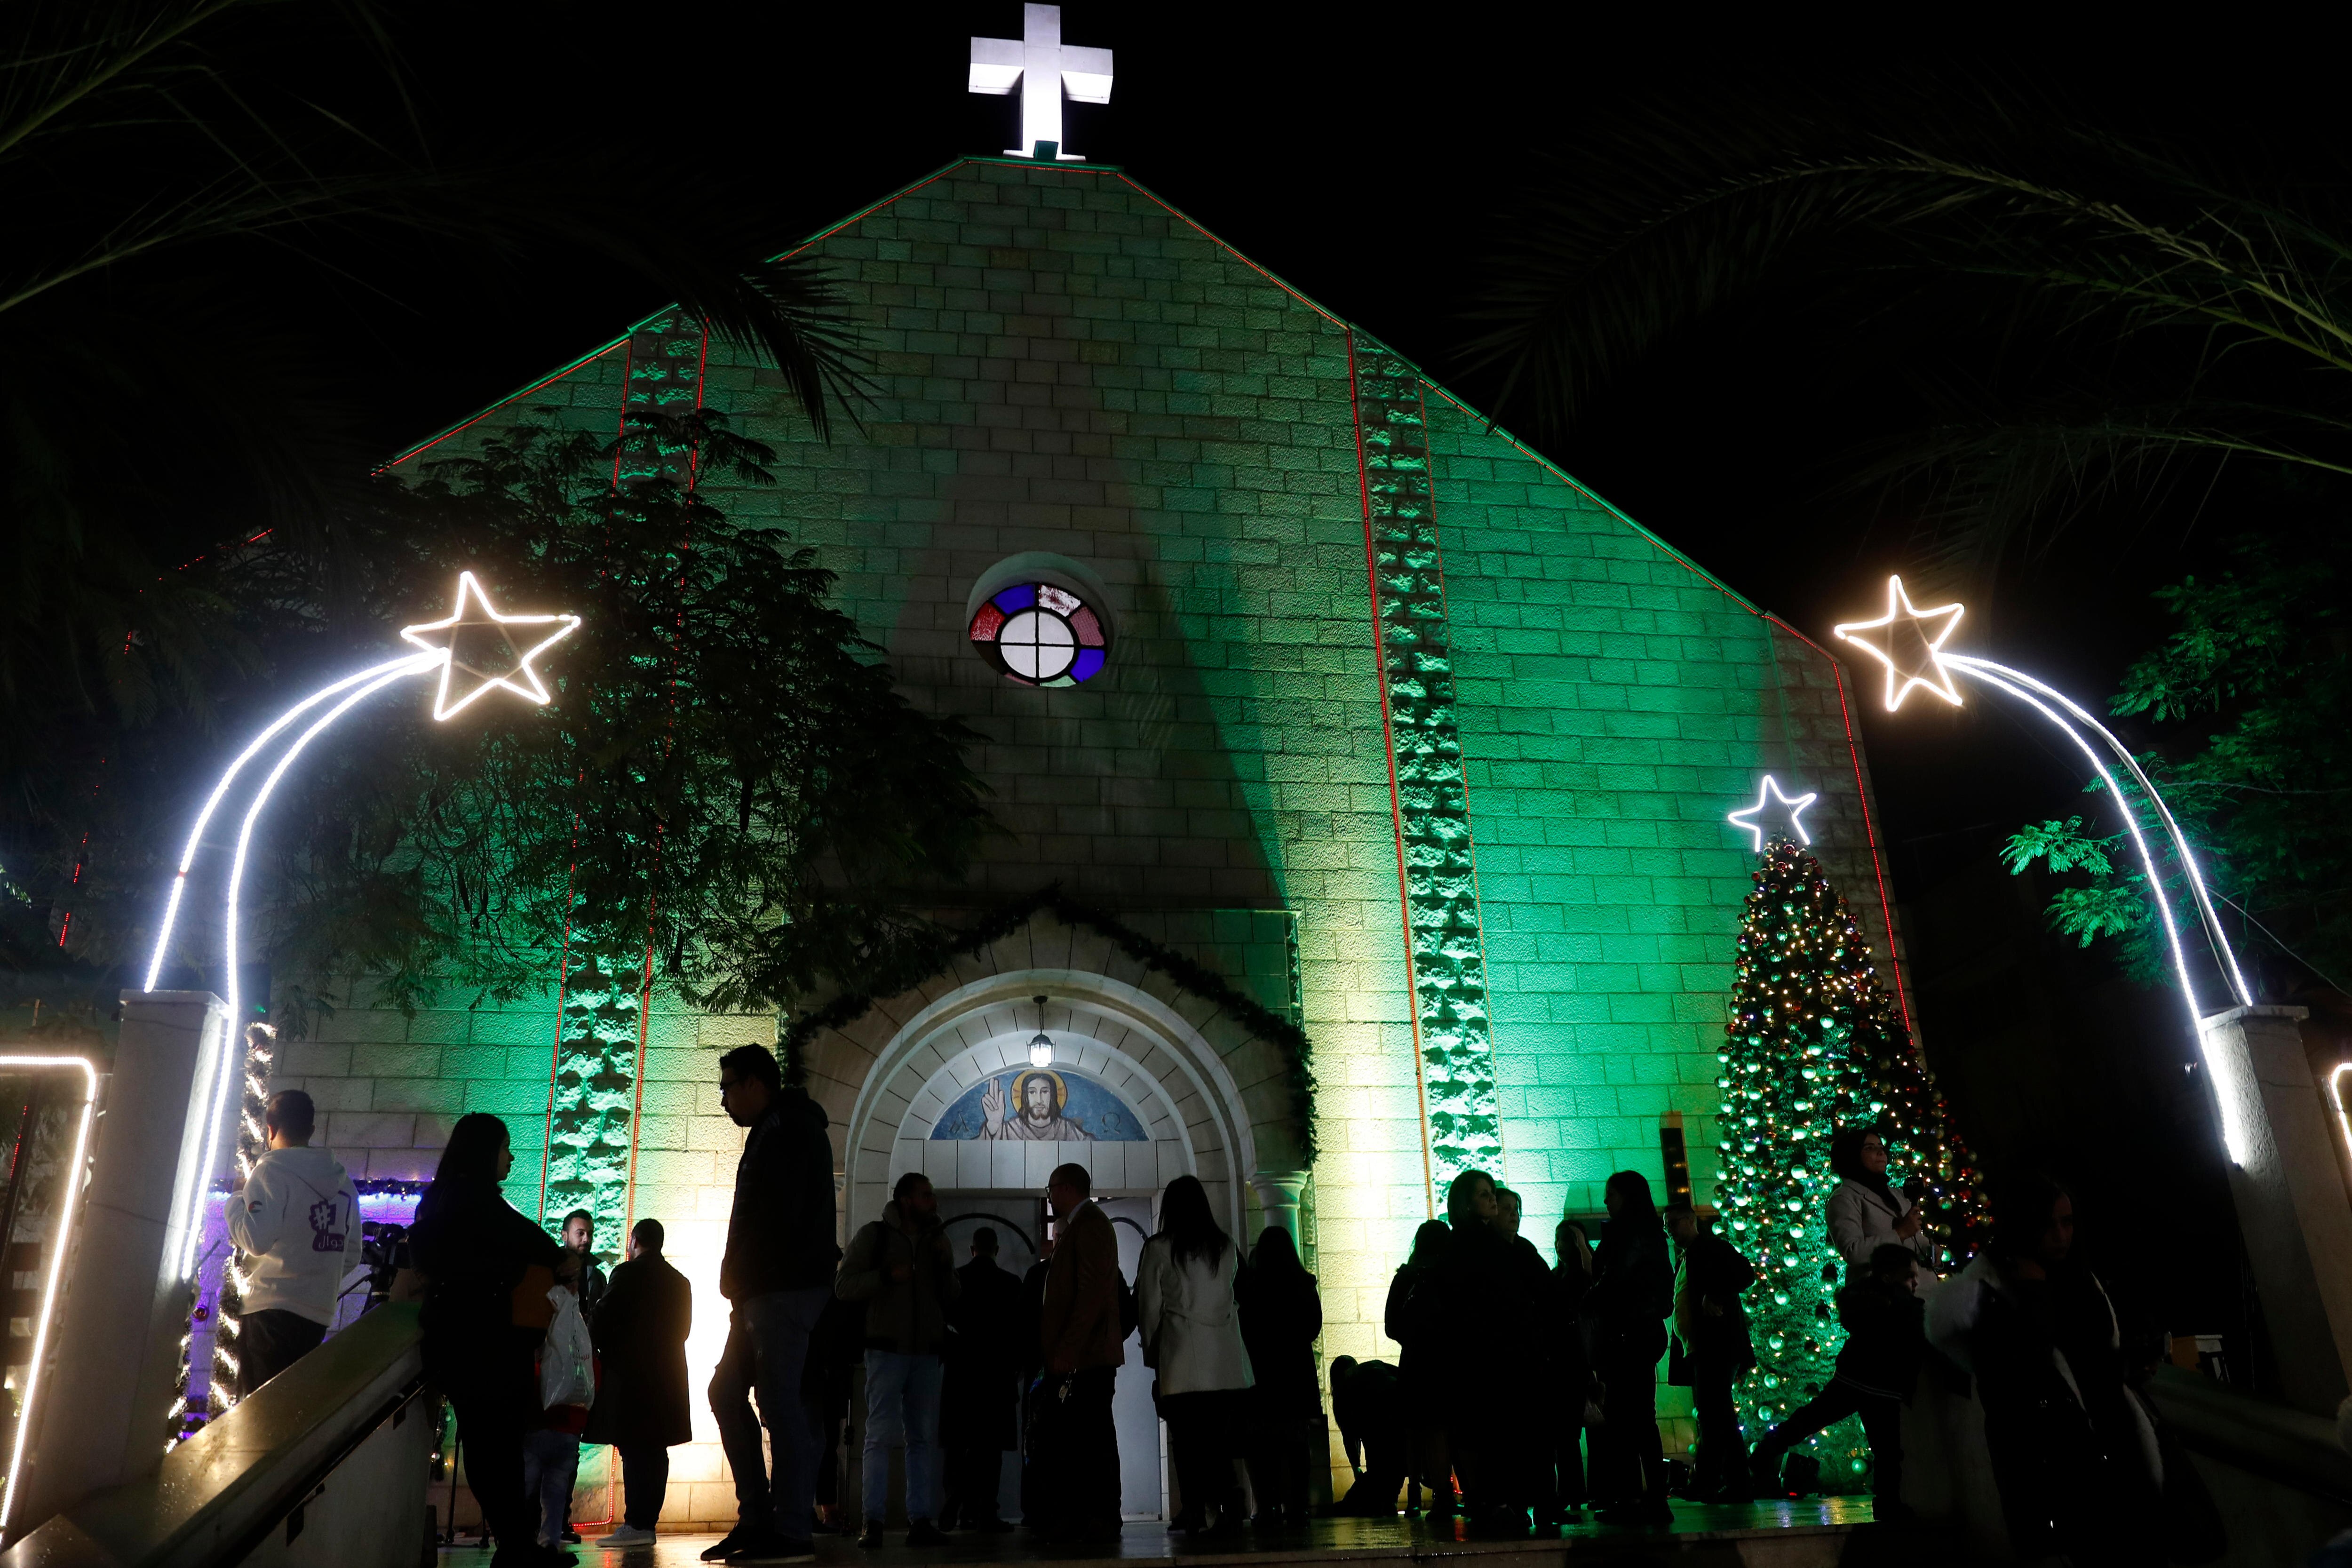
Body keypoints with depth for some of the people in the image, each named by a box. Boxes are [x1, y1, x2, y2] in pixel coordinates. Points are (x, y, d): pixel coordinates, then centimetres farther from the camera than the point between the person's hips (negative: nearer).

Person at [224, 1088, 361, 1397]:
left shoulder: (272, 1170, -7)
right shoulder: (343, 1182, 11)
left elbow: (256, 1239, -16)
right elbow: (352, 1255, 15)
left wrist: (235, 1201, 0)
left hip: (273, 1309, -6)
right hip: (319, 1313, 6)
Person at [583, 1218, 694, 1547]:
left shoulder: (627, 1273, -6)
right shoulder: (680, 1282, 14)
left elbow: (602, 1320, -9)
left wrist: (591, 1348, 9)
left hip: (629, 1372, -6)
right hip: (667, 1375, 7)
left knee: (633, 1450, -8)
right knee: (654, 1450, 7)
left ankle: (637, 1525, -12)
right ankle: (647, 1523, 7)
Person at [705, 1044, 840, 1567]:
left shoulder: (787, 1127, -10)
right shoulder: (775, 1129, 21)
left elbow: (777, 1215, -20)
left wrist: (739, 1278, -12)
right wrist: (741, 1283, 13)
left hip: (785, 1287, -11)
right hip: (767, 1290, 11)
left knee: (779, 1402, -8)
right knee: (727, 1391, 12)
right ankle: (757, 1518, 15)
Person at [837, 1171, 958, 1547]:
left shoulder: (938, 1239, 12)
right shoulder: (873, 1235, 0)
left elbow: (953, 1298, 11)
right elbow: (844, 1286, -6)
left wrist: (945, 1265, -6)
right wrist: (887, 1276, -18)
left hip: (927, 1351, 4)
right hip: (887, 1348, -4)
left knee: (924, 1438, 3)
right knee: (882, 1435, -6)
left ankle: (921, 1520, 6)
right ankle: (873, 1522, -2)